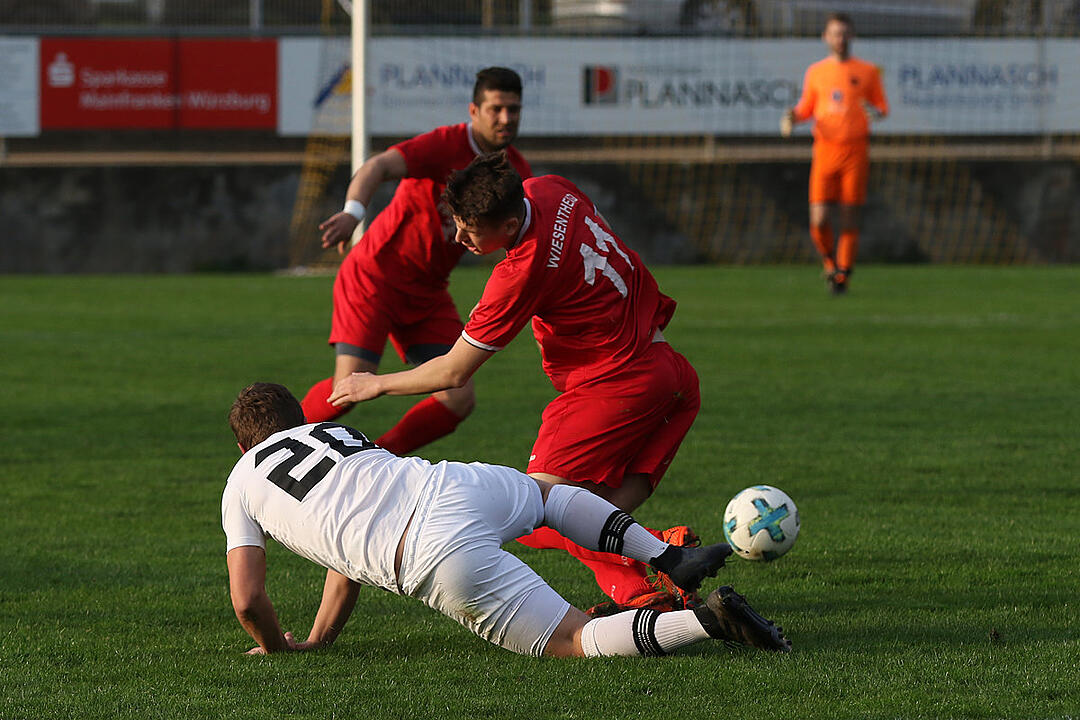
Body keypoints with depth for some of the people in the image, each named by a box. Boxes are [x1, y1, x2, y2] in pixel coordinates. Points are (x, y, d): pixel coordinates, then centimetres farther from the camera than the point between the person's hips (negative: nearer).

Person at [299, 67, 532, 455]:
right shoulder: (446, 146, -18)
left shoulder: (517, 172, 3)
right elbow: (378, 167, -34)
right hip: (375, 276, -6)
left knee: (459, 400, -8)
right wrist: (352, 212, -54)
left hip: (427, 291, 6)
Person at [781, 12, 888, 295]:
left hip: (855, 152, -1)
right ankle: (830, 262, 18)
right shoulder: (815, 72, 11)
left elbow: (883, 107, 10)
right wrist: (792, 116, -2)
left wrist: (876, 112, -13)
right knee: (818, 220, -9)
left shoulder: (868, 71, 6)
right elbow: (807, 107, 19)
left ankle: (843, 275, 6)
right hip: (825, 151, 1)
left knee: (849, 219, -4)